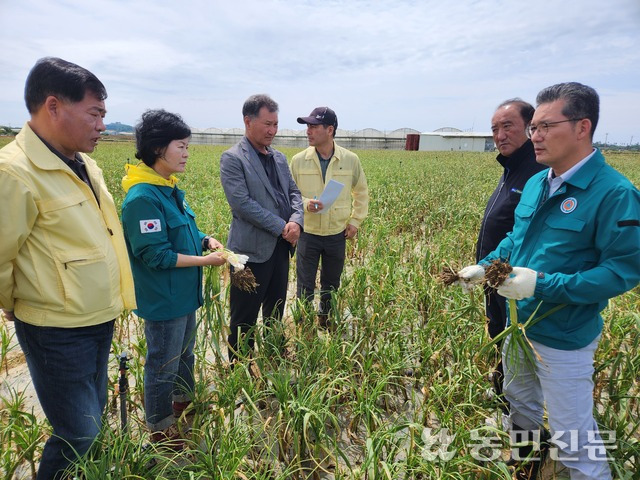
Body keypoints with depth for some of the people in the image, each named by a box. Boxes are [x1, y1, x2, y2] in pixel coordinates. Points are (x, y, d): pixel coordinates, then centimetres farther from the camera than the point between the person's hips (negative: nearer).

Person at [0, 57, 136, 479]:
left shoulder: (84, 164, 6)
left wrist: (108, 305, 15)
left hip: (99, 319, 8)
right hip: (58, 333, -8)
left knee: (93, 418, 23)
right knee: (80, 436, 6)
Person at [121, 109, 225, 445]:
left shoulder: (170, 189, 4)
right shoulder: (142, 198, -25)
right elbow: (155, 255, -25)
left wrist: (205, 240, -4)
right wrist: (205, 260, -21)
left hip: (184, 293, 9)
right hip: (163, 300, -9)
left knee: (184, 353, 26)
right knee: (164, 364, 11)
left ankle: (184, 401, 50)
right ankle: (160, 427, 34)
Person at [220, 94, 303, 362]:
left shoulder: (279, 158, 13)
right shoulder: (232, 158, -9)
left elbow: (294, 192, 11)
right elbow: (242, 203, -19)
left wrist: (296, 221, -10)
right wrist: (281, 227, -18)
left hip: (281, 247, 7)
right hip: (252, 249, -7)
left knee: (275, 312, 20)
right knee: (245, 318, 6)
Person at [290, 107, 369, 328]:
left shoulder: (351, 160, -5)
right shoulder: (298, 160, -7)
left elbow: (361, 193, 9)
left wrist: (355, 221, 2)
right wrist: (305, 203, -20)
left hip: (337, 234, 1)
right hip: (308, 233, -1)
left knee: (331, 284, 18)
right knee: (305, 285, 6)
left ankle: (326, 321, 40)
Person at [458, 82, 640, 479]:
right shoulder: (535, 183, 3)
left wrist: (542, 284, -29)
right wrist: (484, 266, -1)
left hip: (564, 339, -8)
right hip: (518, 324, 8)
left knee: (574, 441, 9)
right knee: (520, 409, 28)